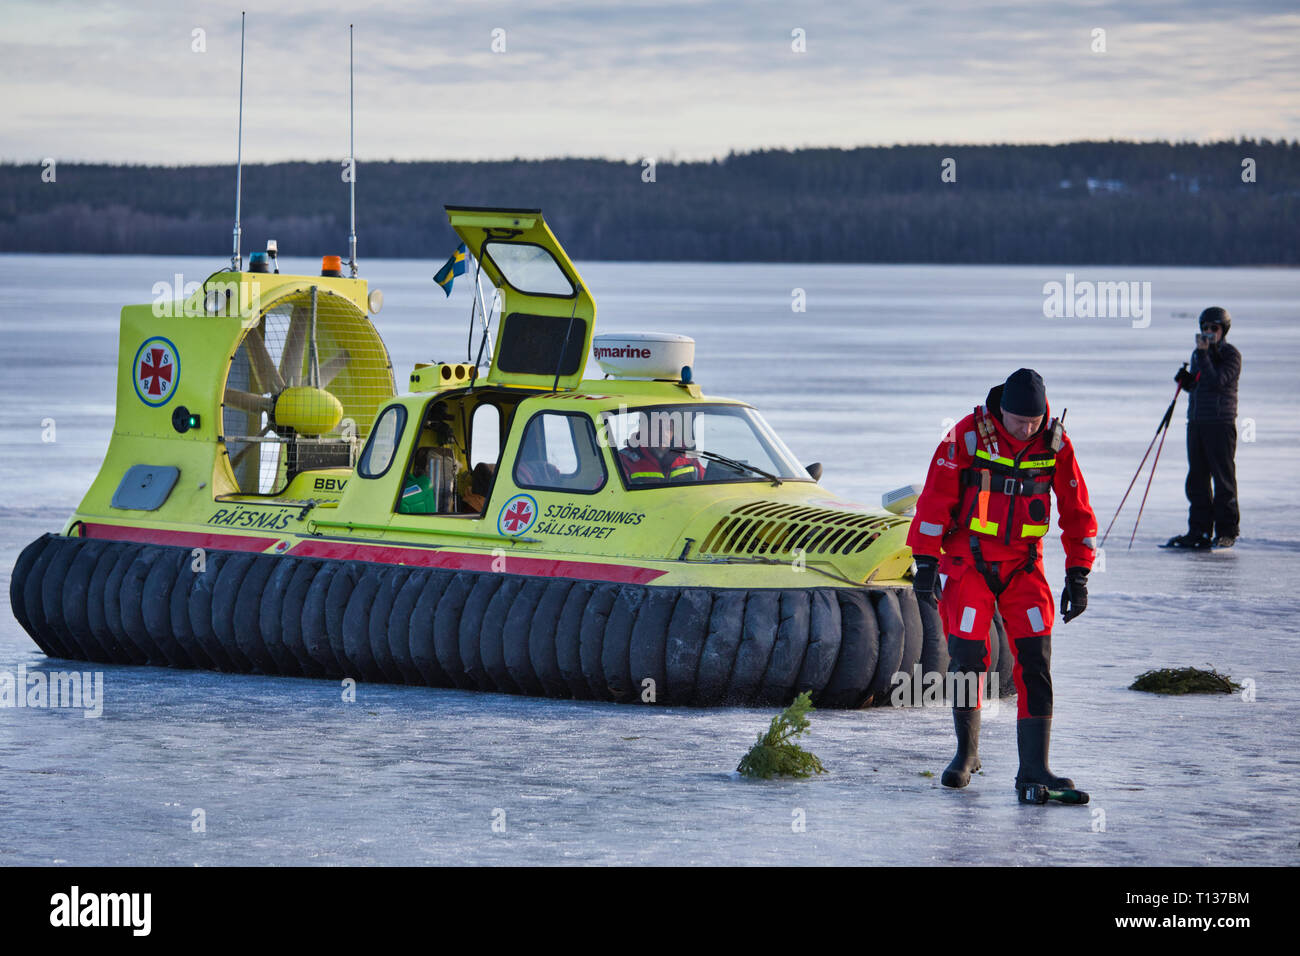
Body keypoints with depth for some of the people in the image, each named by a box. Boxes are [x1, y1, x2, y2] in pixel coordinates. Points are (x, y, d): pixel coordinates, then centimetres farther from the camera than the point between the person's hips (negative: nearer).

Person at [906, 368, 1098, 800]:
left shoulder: (1055, 445, -4)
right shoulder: (967, 436, -12)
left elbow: (1077, 511, 5)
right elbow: (935, 498, -9)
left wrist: (1078, 575, 3)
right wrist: (925, 562, -12)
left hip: (1022, 565, 2)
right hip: (968, 561, -2)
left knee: (1034, 659, -7)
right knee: (967, 655, -4)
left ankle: (1033, 766, -8)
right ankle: (966, 751, 18)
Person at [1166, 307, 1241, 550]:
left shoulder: (1231, 355, -6)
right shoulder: (1198, 354, 15)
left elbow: (1216, 382, -20)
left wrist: (1203, 355, -19)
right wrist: (1184, 379, 3)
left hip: (1220, 423, -7)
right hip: (1196, 422, 7)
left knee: (1223, 479, -3)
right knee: (1196, 480, 7)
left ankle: (1226, 532, 2)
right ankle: (1199, 532, 12)